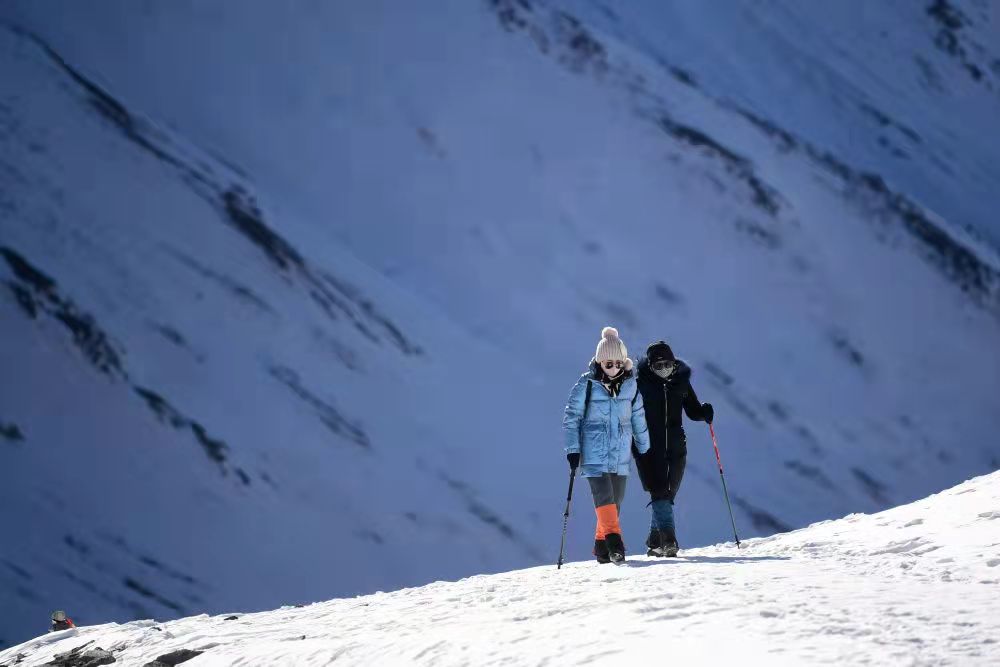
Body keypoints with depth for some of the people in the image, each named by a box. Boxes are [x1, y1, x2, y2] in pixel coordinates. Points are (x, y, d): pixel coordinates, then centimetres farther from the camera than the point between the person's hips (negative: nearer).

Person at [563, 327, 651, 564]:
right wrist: (573, 449, -8)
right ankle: (613, 538, -24)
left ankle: (602, 545, 18)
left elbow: (638, 419, 14)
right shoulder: (586, 385, -8)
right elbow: (571, 418, -3)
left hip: (620, 455, 4)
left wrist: (644, 449, 18)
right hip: (594, 453, -4)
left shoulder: (630, 386, 3)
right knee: (604, 496, -18)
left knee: (615, 502, 8)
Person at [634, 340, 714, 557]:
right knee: (659, 492, -16)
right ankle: (668, 540, -25)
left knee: (668, 495, 8)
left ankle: (655, 542, 22)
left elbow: (693, 411, 15)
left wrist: (705, 413, -6)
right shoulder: (640, 383, -3)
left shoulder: (681, 382, 7)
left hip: (675, 447, 4)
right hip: (648, 447, -4)